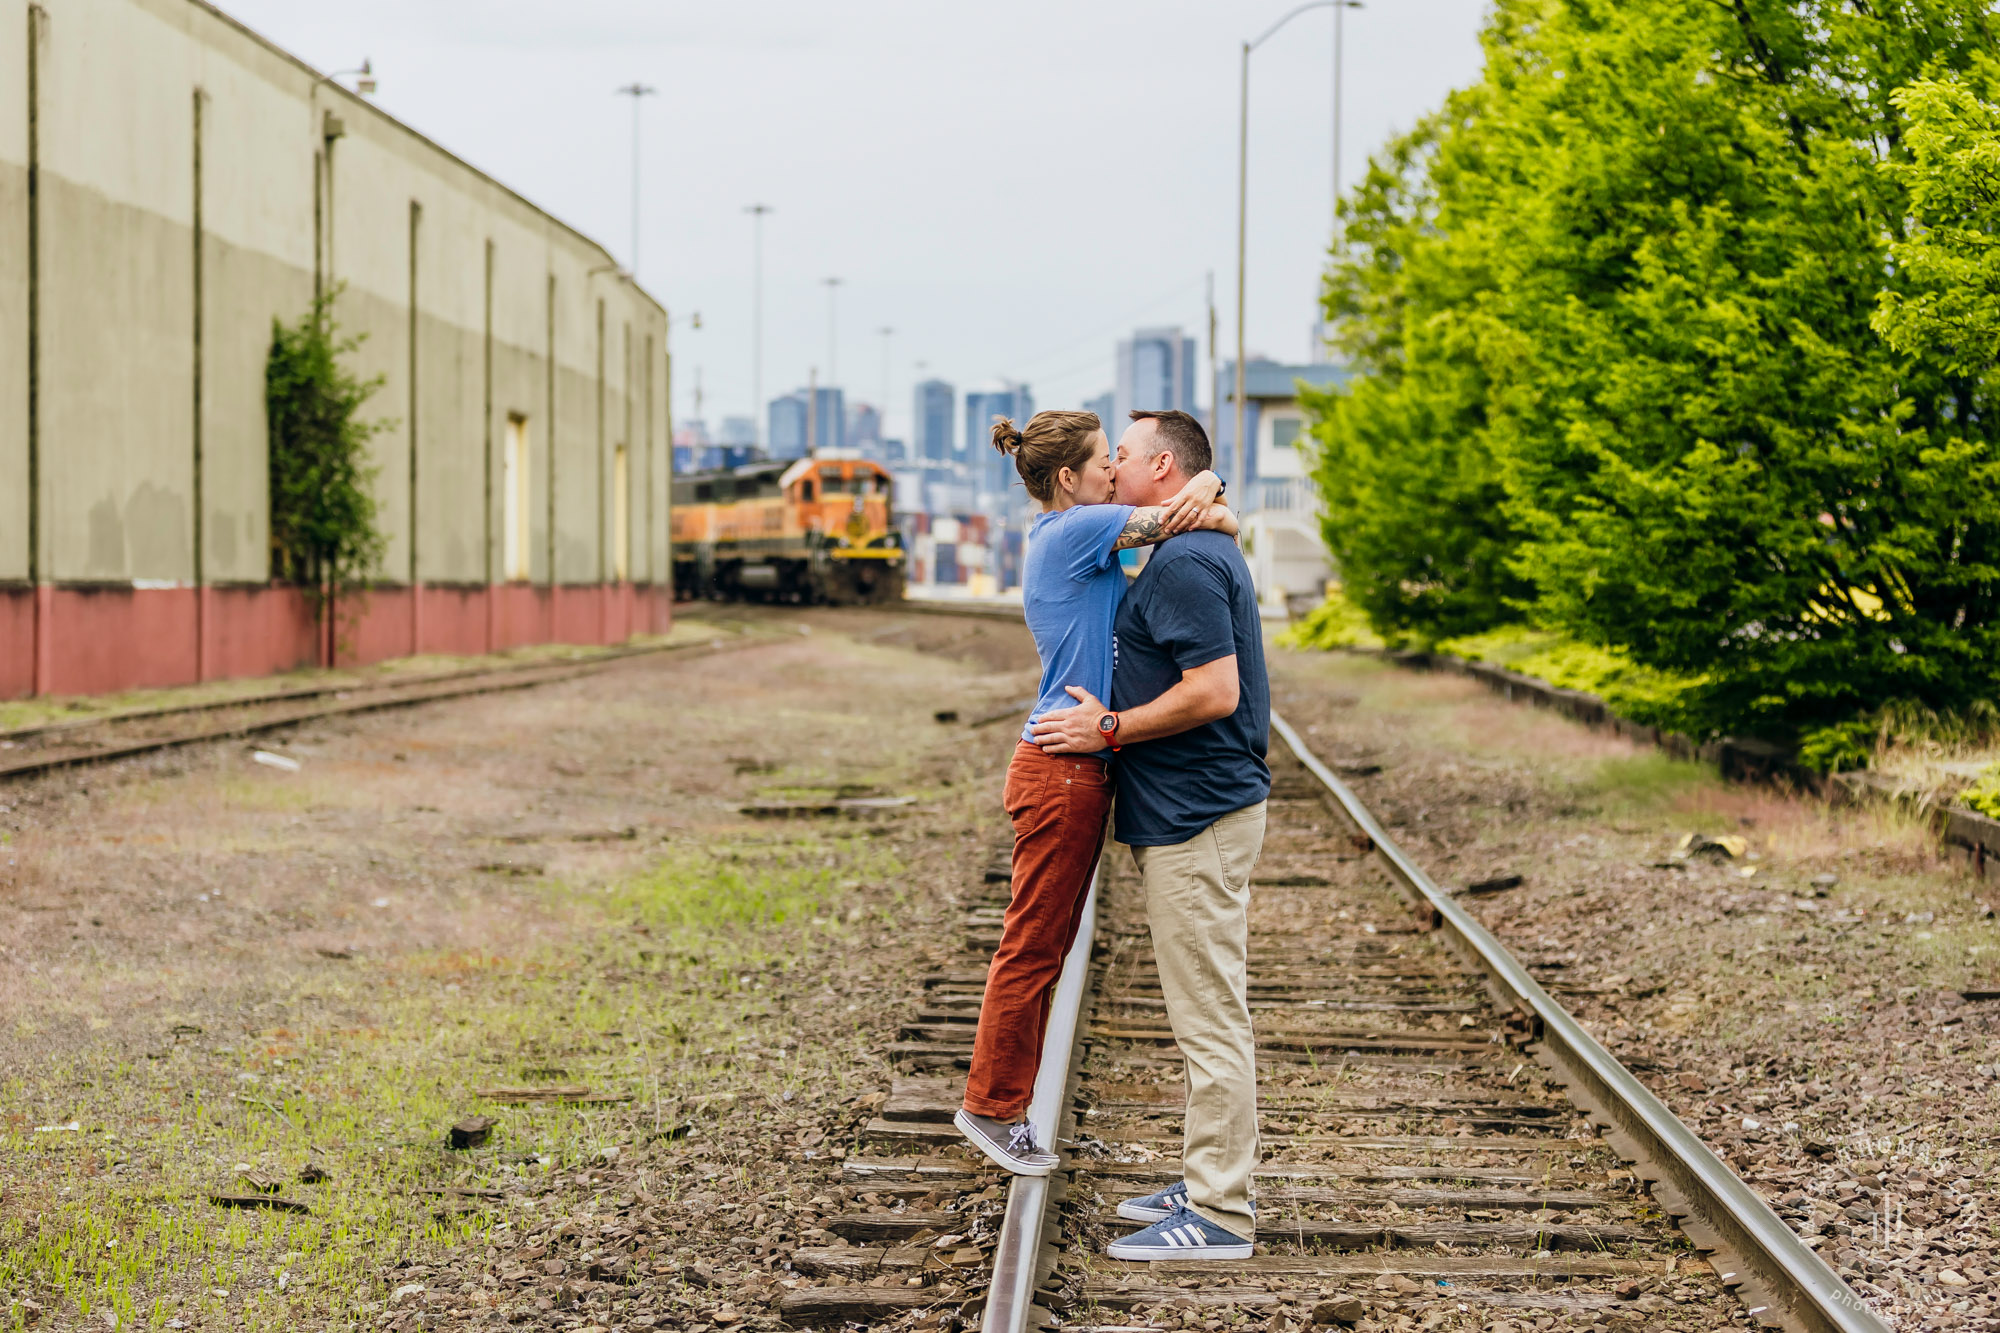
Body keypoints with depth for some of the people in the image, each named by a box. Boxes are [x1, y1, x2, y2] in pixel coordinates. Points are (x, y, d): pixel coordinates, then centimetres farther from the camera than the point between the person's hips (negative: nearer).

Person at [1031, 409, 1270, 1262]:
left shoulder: (1184, 562, -17)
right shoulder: (1200, 551, 17)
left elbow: (1214, 691, -25)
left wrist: (1109, 728, -16)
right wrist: (1113, 720, 20)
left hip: (1195, 818, -11)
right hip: (1188, 812, 11)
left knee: (1208, 1018, -7)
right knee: (1208, 1014, 15)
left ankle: (1218, 1215, -3)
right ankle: (1213, 1183, 23)